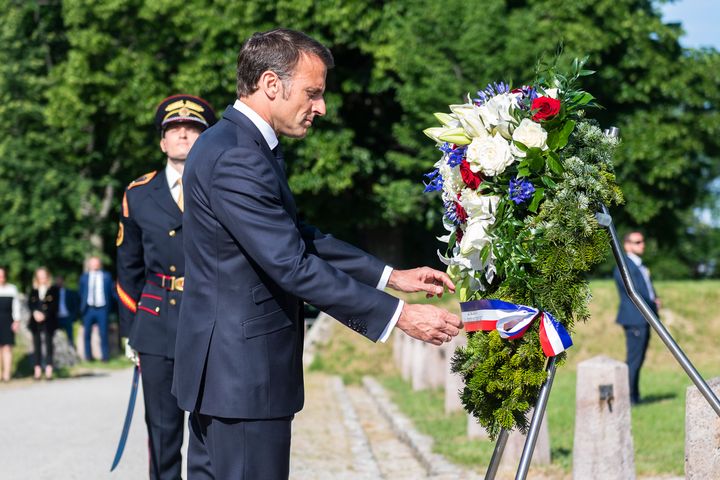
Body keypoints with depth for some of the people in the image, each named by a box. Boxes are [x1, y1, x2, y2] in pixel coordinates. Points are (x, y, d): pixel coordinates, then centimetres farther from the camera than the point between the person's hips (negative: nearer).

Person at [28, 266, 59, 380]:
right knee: (36, 344, 1)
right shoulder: (33, 290, 11)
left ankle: (49, 369, -5)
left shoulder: (53, 289, 2)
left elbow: (54, 305, -4)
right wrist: (35, 312, -13)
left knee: (48, 343, -4)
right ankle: (37, 369, 2)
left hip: (48, 321, -3)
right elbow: (29, 303, 5)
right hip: (35, 321, 3)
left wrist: (44, 315, -13)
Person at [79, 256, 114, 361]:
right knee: (86, 334, 1)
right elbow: (81, 293, 14)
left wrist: (109, 308, -3)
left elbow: (111, 292, 5)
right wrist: (82, 307, 8)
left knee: (103, 334, -4)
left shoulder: (106, 276, 7)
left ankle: (105, 356, 4)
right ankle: (88, 356, 11)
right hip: (88, 308, 2)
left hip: (102, 309, -2)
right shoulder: (84, 277, 10)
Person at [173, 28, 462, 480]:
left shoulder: (238, 143, 11)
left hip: (222, 364, 11)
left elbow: (299, 238, 16)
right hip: (243, 370, -11)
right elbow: (292, 266, -24)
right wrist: (399, 315, -21)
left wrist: (391, 275, 9)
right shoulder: (236, 159, -21)